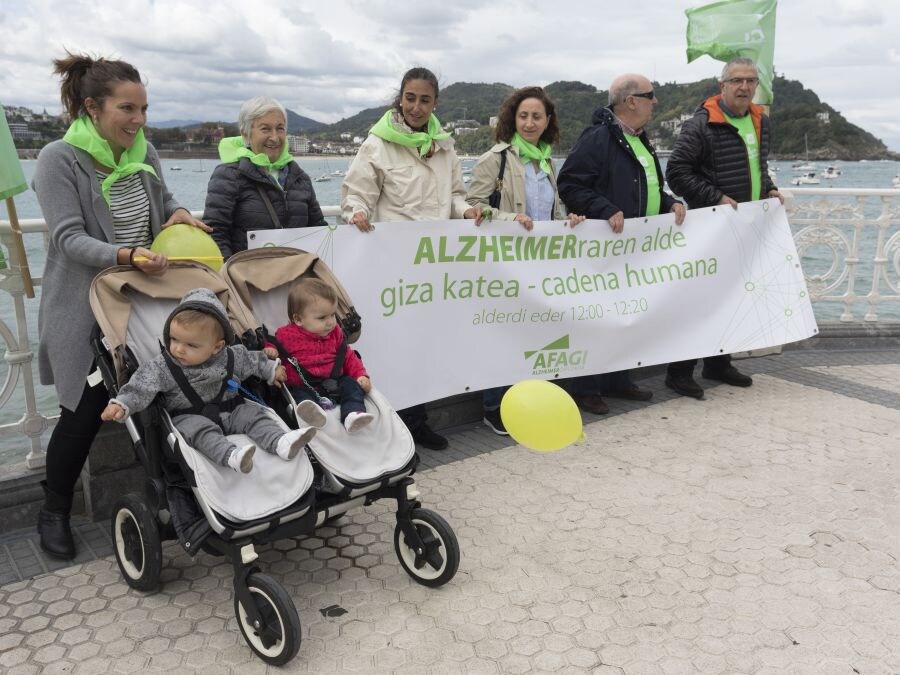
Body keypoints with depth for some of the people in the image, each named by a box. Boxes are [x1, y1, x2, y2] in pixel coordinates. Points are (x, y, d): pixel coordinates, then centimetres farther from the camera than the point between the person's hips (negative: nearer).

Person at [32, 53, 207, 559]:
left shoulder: (144, 151, 3)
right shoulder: (59, 159, -14)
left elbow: (163, 200, 19)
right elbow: (70, 239, -19)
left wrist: (177, 212, -5)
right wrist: (126, 256, -35)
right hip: (86, 307, -5)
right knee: (85, 412, 0)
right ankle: (55, 512, 23)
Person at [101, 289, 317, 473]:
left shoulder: (231, 357, -4)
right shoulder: (162, 367, -10)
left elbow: (253, 361, 13)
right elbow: (140, 388, -15)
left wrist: (272, 370, 22)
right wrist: (121, 404, -29)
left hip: (230, 409, 3)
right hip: (190, 417, -3)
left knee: (253, 415, -18)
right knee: (201, 431, -32)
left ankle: (281, 442, -37)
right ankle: (232, 456, -56)